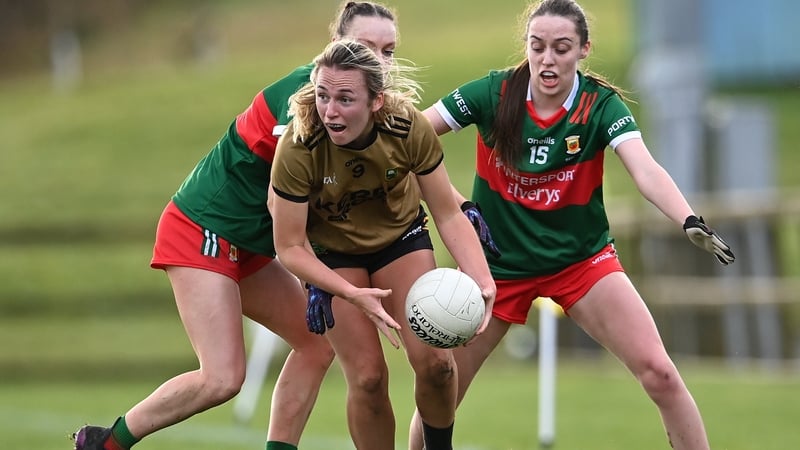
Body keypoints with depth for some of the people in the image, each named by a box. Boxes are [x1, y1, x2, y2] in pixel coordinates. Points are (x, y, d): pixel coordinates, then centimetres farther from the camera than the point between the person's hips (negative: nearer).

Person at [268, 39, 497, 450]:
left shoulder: (411, 131, -29)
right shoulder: (297, 150, -33)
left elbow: (449, 216, -16)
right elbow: (290, 247, -23)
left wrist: (480, 279, -31)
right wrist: (354, 296, -35)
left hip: (401, 238, 1)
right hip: (332, 253, -1)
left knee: (434, 360, -13)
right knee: (367, 377, -12)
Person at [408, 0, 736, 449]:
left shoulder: (600, 105, -15)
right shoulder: (494, 93, -13)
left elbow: (646, 170, -30)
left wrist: (690, 221, -47)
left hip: (582, 258, -1)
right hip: (498, 262, 1)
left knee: (659, 374, -16)